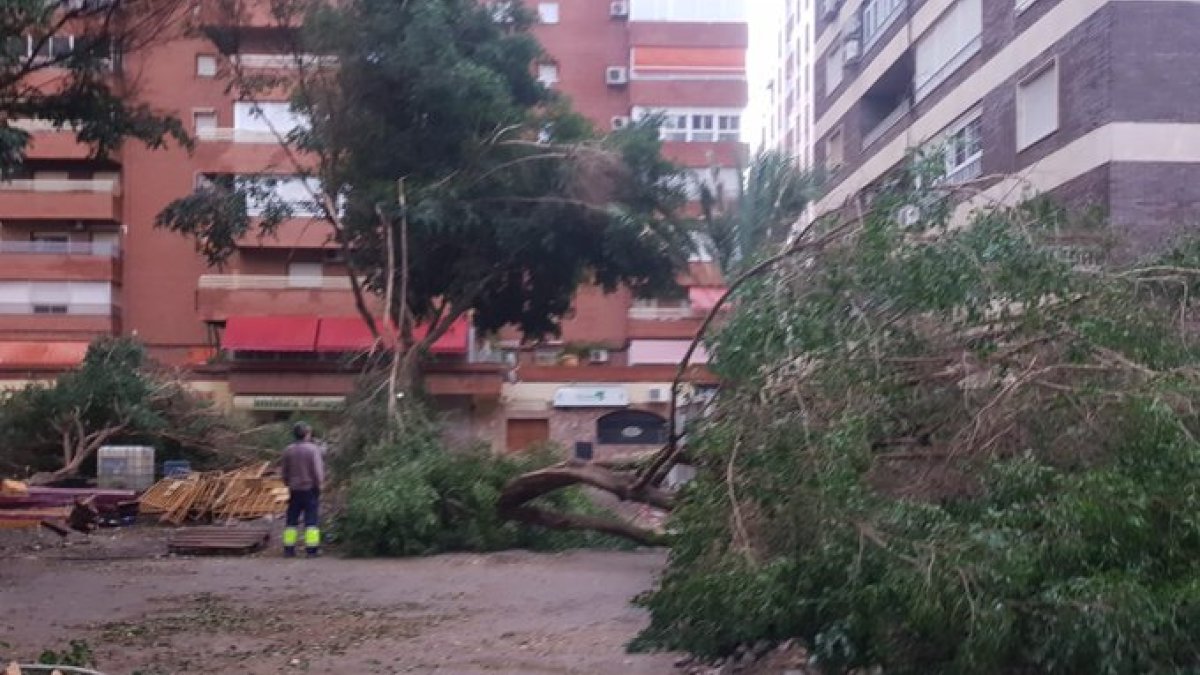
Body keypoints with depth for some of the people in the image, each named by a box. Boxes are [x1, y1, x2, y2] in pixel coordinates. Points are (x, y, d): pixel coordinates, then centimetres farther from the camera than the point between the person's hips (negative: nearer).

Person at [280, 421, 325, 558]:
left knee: (292, 520, 10)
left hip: (294, 490, 4)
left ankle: (289, 548, 9)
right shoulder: (313, 449, -11)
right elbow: (317, 471, -14)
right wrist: (319, 483, 1)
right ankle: (312, 548, -3)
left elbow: (284, 471, 9)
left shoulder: (288, 450, 3)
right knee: (312, 520, 0)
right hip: (310, 489, -4)